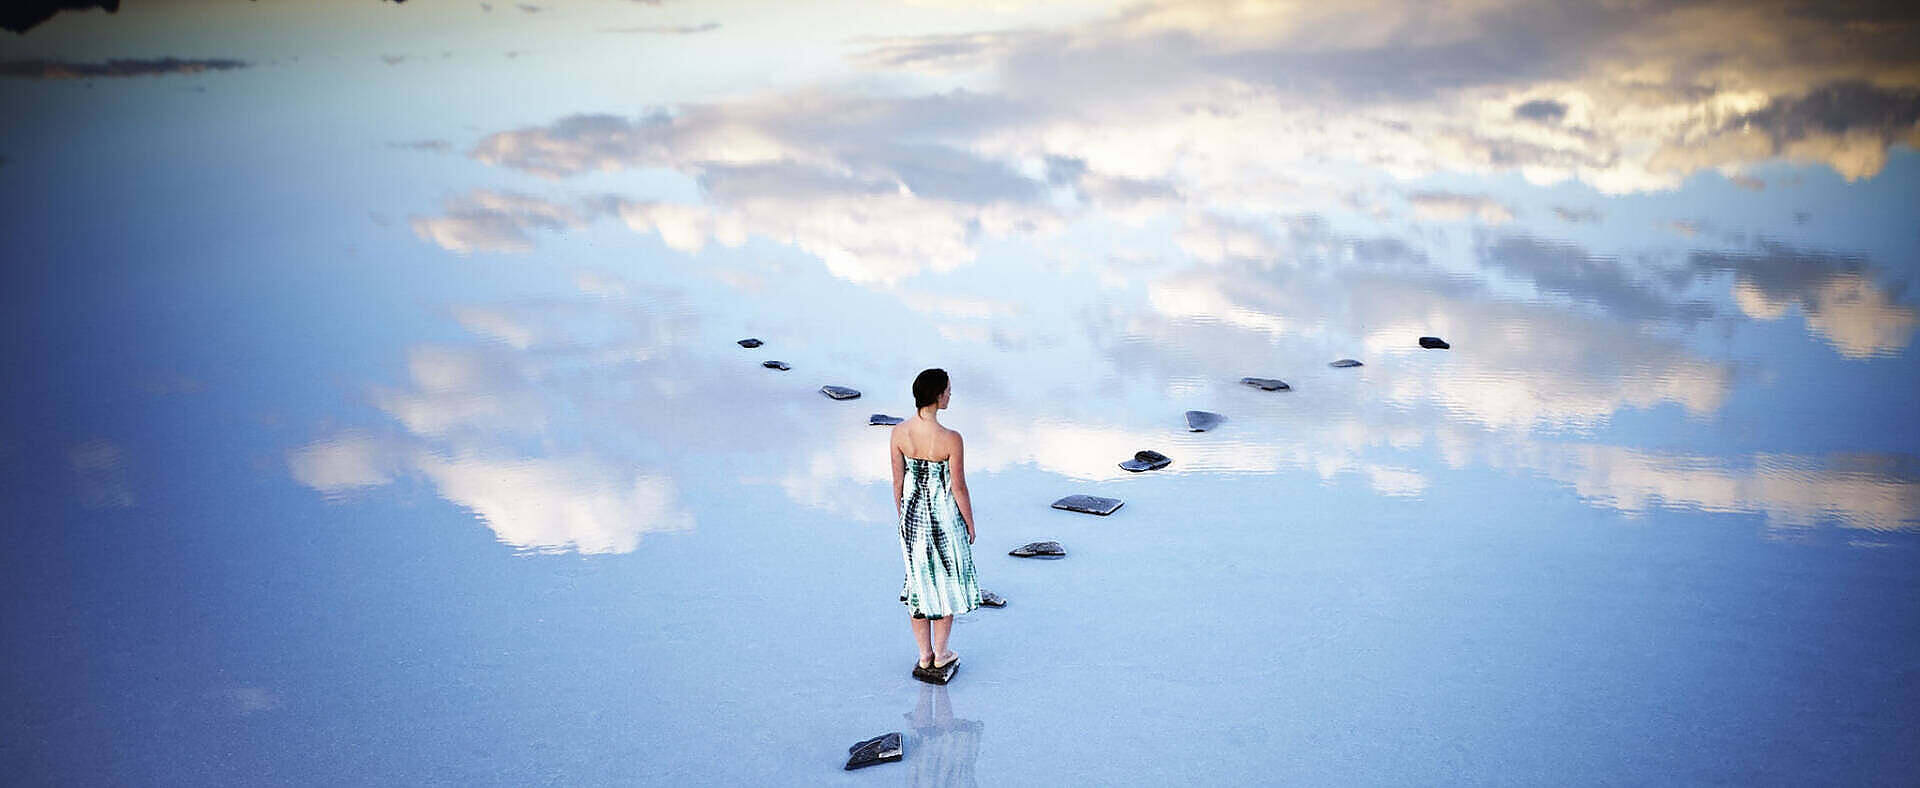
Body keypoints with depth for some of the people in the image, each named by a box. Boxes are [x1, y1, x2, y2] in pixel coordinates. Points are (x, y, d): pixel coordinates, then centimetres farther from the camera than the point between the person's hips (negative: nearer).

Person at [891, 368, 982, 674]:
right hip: (944, 516, -4)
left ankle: (924, 654, 31)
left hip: (912, 514, 4)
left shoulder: (899, 432, -12)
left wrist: (902, 516, 14)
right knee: (946, 580, 17)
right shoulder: (951, 440, -25)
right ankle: (941, 654, 29)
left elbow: (898, 480, -1)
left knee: (918, 580, 18)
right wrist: (970, 522, 1)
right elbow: (958, 487, -15)